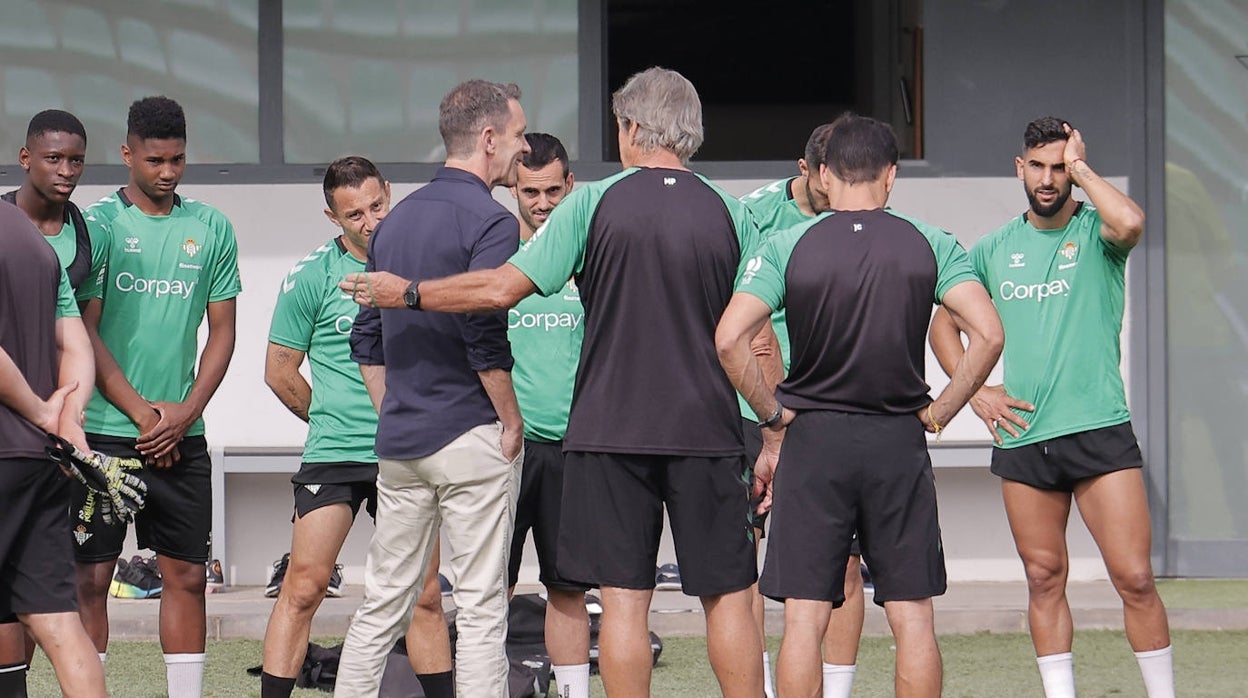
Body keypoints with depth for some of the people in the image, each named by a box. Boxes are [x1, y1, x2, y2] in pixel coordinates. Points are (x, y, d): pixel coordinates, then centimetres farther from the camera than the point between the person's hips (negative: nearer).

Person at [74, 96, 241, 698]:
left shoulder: (212, 229, 8)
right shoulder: (98, 224, -2)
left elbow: (222, 332, 10)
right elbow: (83, 332, -5)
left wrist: (185, 414, -3)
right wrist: (142, 413, -9)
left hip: (182, 436, 3)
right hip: (104, 430, -3)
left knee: (187, 575, 4)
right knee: (91, 576, -4)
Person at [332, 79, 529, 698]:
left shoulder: (395, 221, 14)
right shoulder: (489, 222, -12)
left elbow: (366, 340, 15)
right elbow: (485, 339, -20)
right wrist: (512, 423, -10)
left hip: (399, 442, 7)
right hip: (471, 439, -7)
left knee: (383, 601, 12)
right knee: (481, 607, -3)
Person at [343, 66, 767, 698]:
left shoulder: (593, 203, -3)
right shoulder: (730, 215, 3)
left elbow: (501, 289, -4)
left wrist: (408, 292, 10)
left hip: (611, 432, -1)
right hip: (707, 433, 1)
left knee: (623, 598, 0)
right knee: (728, 596, 5)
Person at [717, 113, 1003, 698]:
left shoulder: (787, 246, -1)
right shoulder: (931, 245, 2)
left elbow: (729, 338, -12)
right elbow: (988, 335, -9)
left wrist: (774, 417, -1)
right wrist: (938, 412, 1)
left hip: (813, 437, -1)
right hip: (899, 442, 1)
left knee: (804, 617, 1)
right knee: (912, 617, 5)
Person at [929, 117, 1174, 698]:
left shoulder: (1095, 231, -1)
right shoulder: (994, 249, 11)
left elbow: (1130, 223, -27)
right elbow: (944, 323, 22)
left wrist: (1080, 168, -11)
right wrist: (974, 390, 7)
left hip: (1098, 430, -4)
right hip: (1022, 436, 4)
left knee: (1134, 577, -8)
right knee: (1044, 578, 7)